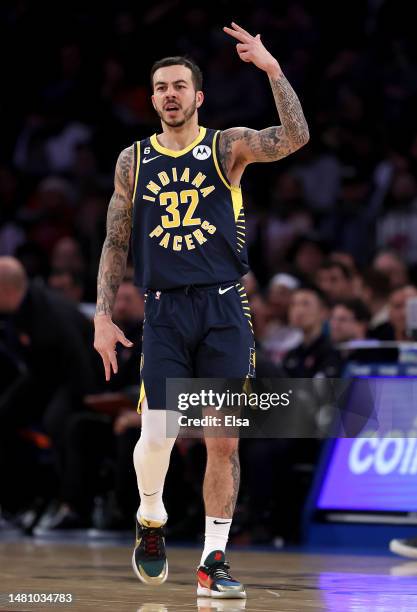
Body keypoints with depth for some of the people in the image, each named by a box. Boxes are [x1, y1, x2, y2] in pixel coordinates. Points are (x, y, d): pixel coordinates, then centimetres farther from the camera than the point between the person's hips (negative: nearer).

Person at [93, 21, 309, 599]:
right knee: (157, 433, -11)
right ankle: (151, 520, 19)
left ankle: (213, 561, 9)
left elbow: (294, 139, -14)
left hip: (224, 310, 0)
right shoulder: (134, 160, 9)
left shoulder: (227, 146, 3)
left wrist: (273, 71, -23)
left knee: (223, 441, 0)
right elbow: (116, 243, 11)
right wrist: (103, 316, 3)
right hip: (165, 312, 1)